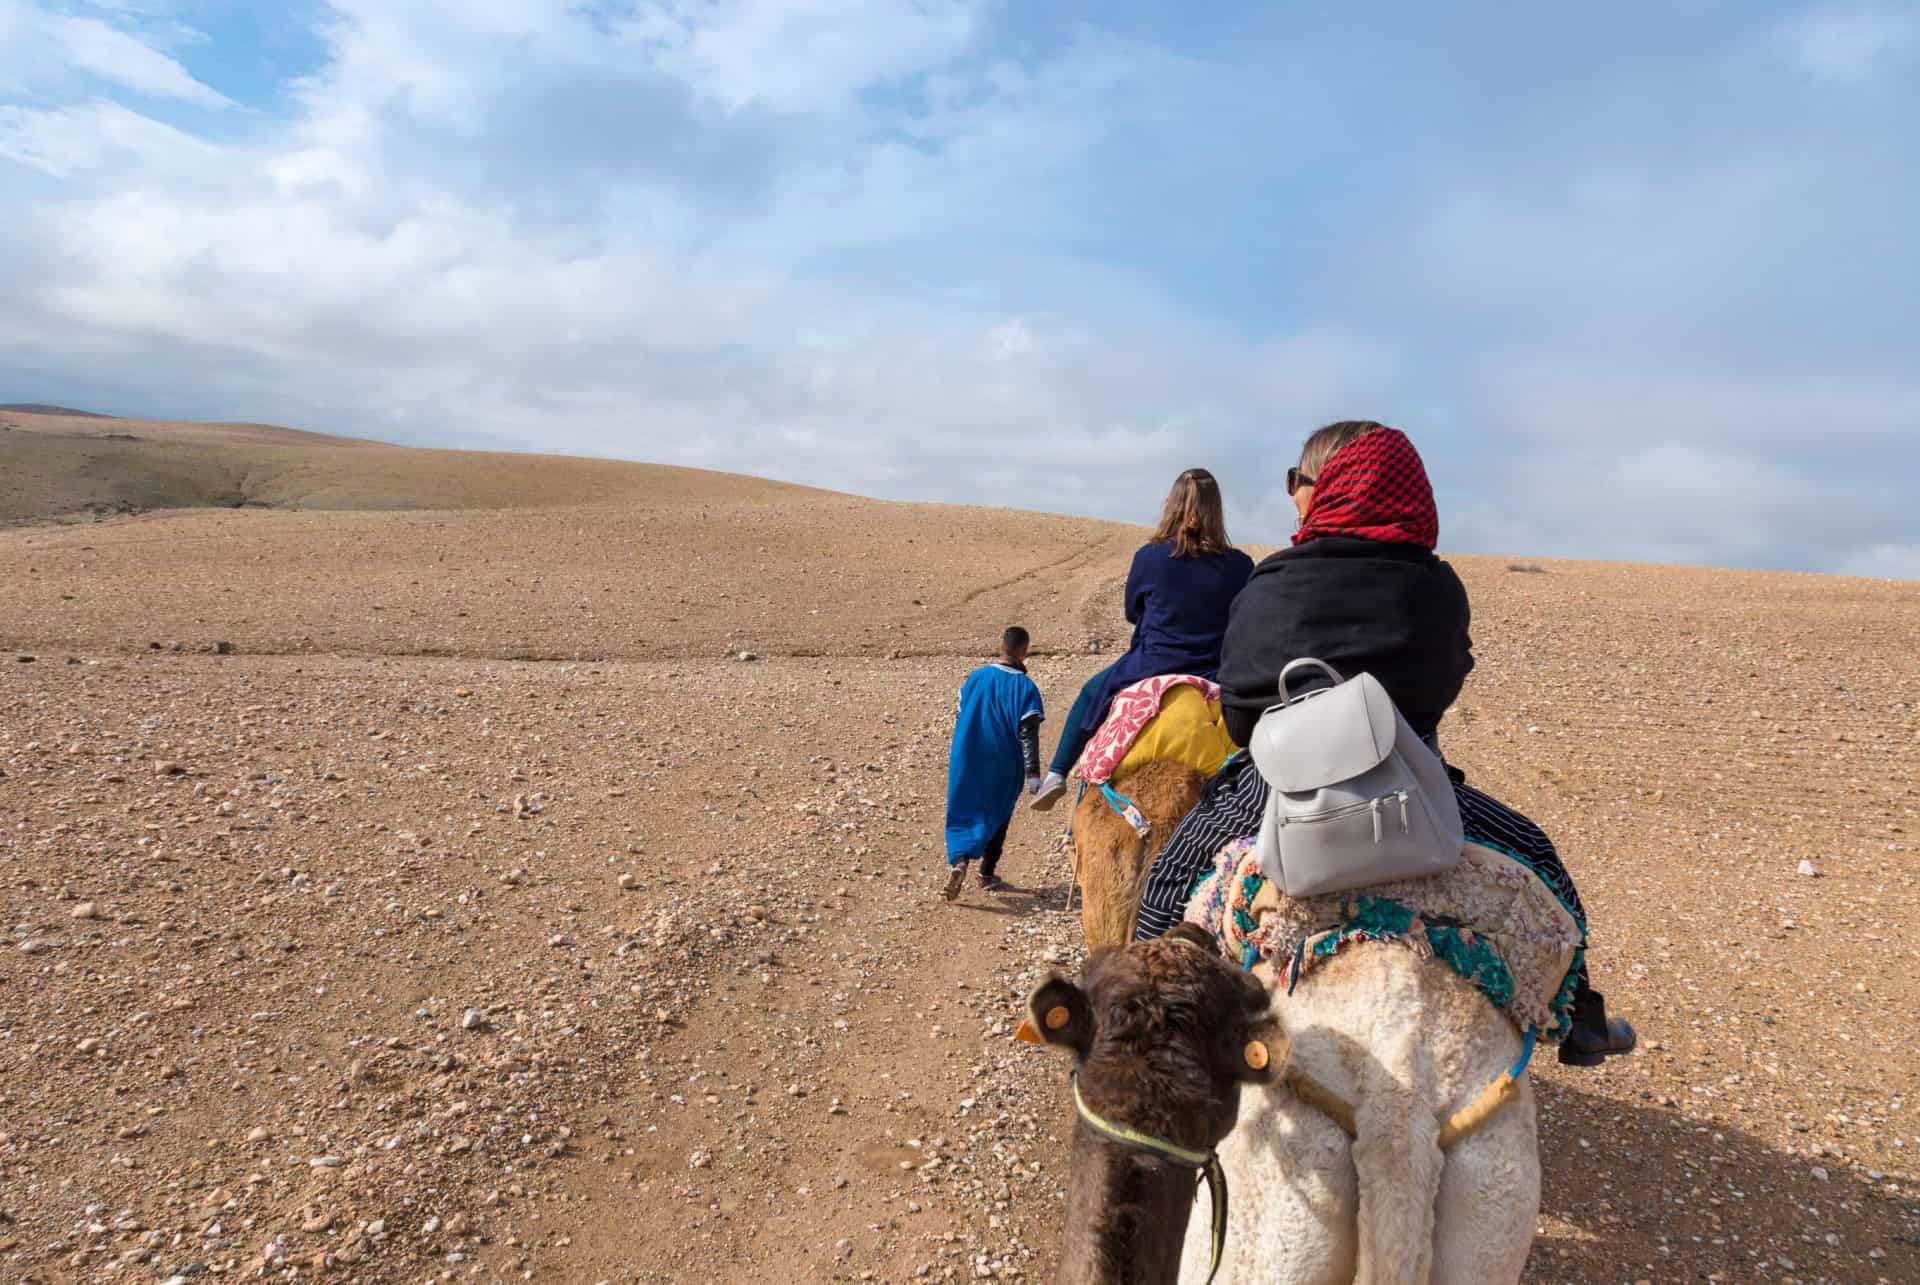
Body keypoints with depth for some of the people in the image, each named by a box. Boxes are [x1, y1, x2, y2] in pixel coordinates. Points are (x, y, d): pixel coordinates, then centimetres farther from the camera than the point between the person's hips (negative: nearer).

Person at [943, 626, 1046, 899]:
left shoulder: (976, 677, -2)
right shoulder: (1025, 687, -13)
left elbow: (962, 717, 8)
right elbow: (1028, 734, -17)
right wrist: (1033, 774, -16)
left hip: (967, 761, 2)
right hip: (1004, 765, -2)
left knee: (964, 813, 10)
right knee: (997, 815, 15)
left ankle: (959, 859, -14)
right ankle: (987, 874, 22)